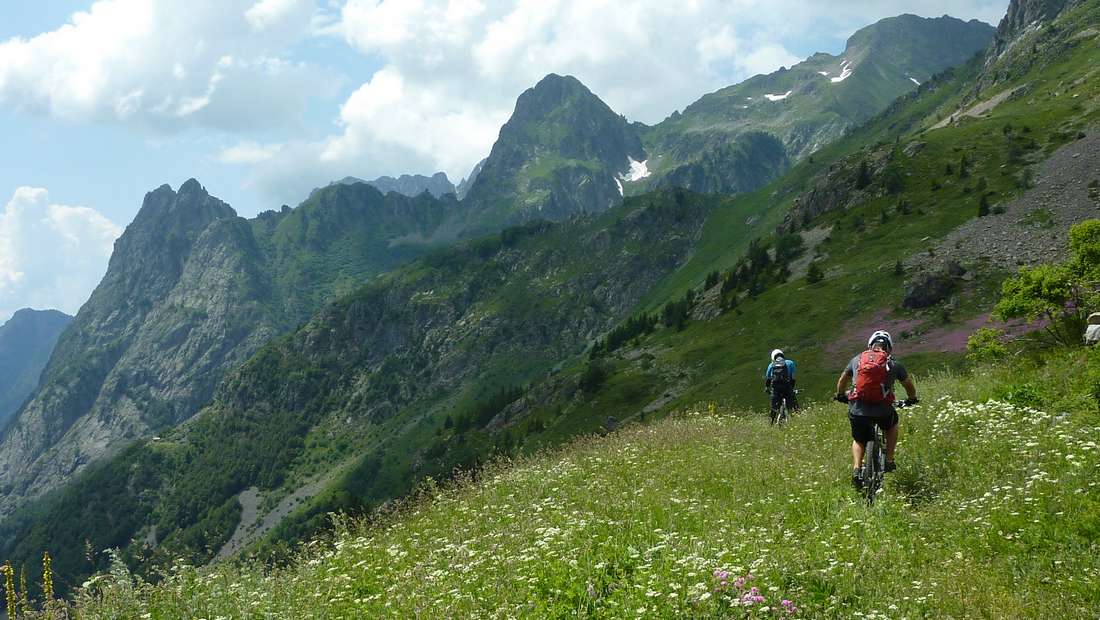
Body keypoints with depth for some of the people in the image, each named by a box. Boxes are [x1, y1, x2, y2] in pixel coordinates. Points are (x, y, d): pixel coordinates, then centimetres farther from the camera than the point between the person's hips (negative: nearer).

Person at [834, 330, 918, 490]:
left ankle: (856, 469, 5)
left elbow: (842, 380, 25)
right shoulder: (893, 363, 10)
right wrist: (912, 399, 43)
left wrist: (841, 396, 44)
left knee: (858, 440, 25)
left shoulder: (857, 359, 13)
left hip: (857, 410, 1)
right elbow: (909, 384, 22)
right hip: (882, 410, -1)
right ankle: (889, 461, 26)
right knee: (892, 425, 33)